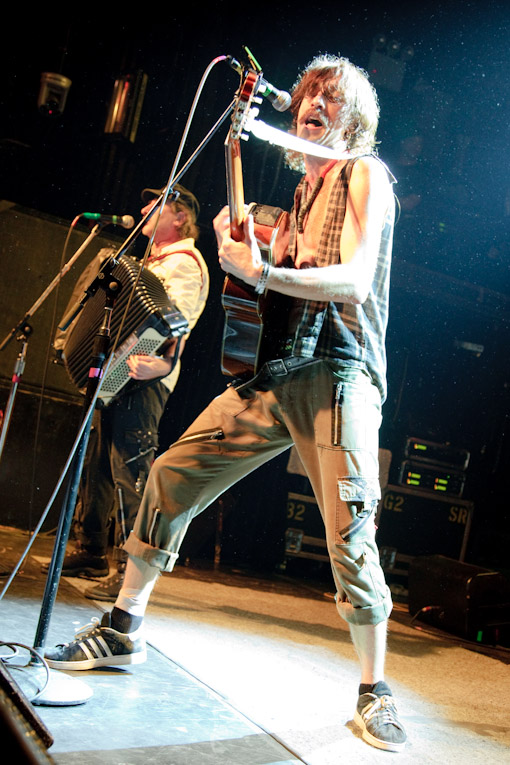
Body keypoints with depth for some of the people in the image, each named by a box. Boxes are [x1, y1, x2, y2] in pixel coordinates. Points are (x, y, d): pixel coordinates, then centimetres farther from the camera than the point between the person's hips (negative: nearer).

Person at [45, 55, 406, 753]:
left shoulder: (365, 173, 2)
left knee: (350, 538, -12)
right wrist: (246, 243, 6)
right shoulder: (304, 189, 25)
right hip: (272, 371, 7)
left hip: (338, 372, -7)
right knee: (171, 475, 1)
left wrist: (264, 273, -23)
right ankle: (122, 631, 15)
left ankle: (374, 692, 8)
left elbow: (355, 279, -13)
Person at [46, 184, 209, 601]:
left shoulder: (184, 263, -6)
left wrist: (164, 363, -38)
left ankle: (130, 571, -10)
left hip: (142, 378, -10)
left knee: (131, 469, -13)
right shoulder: (152, 261, 26)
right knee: (96, 462, 12)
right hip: (113, 373, 10)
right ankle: (90, 552, 22)